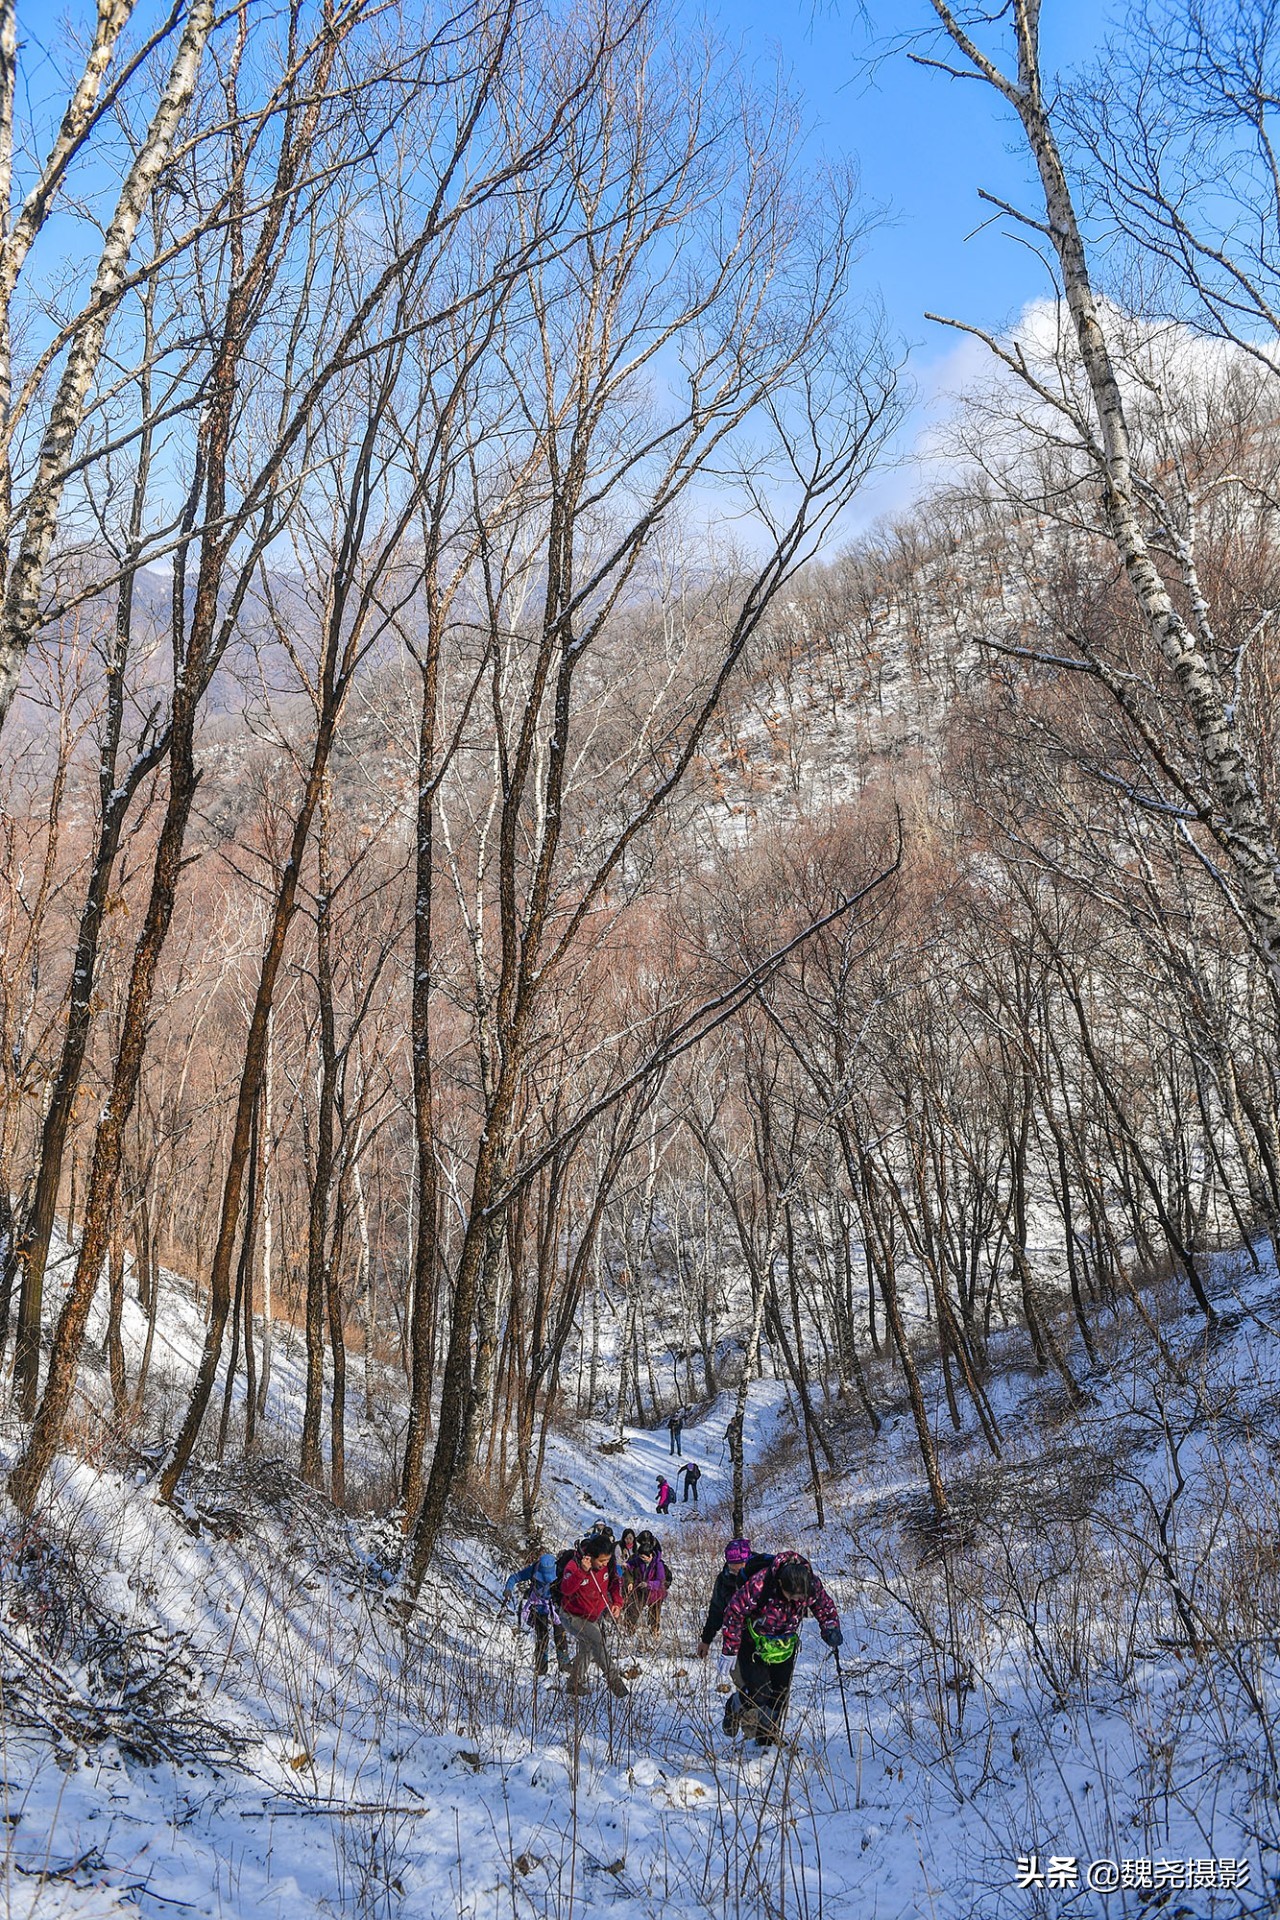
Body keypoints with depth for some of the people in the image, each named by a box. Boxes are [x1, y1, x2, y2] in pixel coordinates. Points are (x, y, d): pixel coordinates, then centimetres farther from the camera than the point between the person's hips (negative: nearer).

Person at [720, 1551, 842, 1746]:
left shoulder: (812, 1585, -23)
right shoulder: (758, 1585, -36)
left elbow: (825, 1607, -2)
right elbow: (734, 1612, -24)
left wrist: (831, 1628, -21)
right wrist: (731, 1645, -17)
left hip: (786, 1645, 4)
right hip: (753, 1643, -4)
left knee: (781, 1693, 6)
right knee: (758, 1692, -11)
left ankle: (770, 1737, 26)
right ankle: (735, 1707, 20)